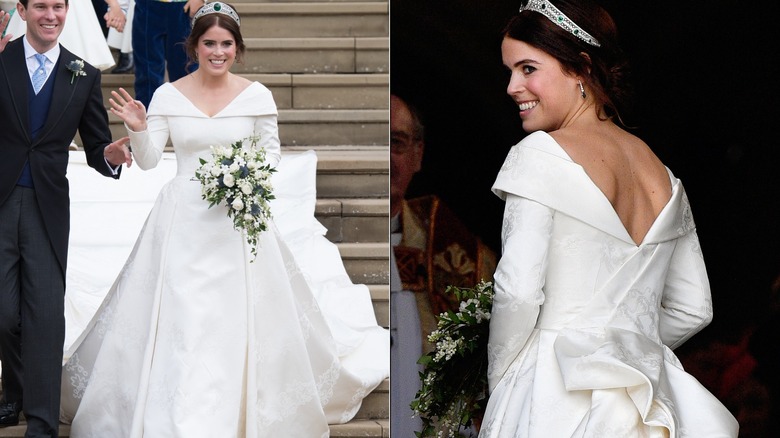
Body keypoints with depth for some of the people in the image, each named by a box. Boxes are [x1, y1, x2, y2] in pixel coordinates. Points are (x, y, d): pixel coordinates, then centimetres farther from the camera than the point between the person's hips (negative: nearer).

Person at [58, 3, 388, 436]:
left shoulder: (257, 96, -1)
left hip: (239, 217, 0)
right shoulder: (168, 95, 0)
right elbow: (148, 160, 0)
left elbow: (271, 152, 8)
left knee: (240, 317, 2)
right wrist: (137, 129, -19)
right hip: (183, 219, 0)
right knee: (176, 315, -1)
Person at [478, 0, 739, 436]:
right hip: (645, 396, 6)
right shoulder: (665, 176, 11)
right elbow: (693, 310, 14)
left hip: (554, 401, -6)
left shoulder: (539, 154, -9)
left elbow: (518, 292, -16)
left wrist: (500, 378, -2)